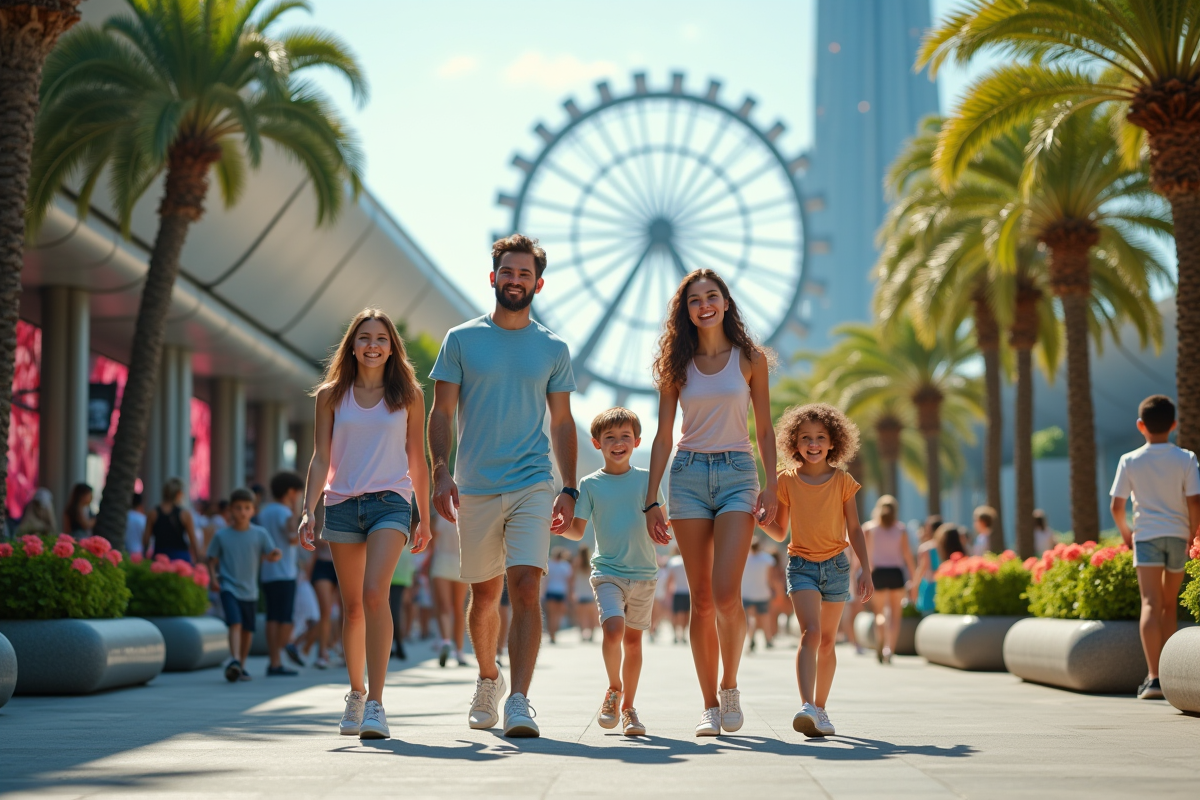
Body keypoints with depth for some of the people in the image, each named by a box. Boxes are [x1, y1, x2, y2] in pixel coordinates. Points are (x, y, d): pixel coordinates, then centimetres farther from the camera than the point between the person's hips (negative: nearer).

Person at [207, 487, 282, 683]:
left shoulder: (260, 534, 1)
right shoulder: (221, 536, 0)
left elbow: (269, 555, 0)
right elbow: (212, 560, 6)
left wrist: (274, 556, -23)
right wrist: (214, 578, -10)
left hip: (250, 590, 3)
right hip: (229, 588, -2)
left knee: (248, 629, 10)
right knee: (235, 623, -21)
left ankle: (242, 666, 26)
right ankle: (234, 660, -31)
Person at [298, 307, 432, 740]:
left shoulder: (408, 395, 6)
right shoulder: (332, 395, 7)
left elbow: (417, 461, 11)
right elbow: (321, 460, 6)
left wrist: (425, 519, 14)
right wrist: (308, 510, -6)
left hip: (390, 502, -2)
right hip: (342, 505, 2)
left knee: (375, 594, -20)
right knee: (352, 606, 8)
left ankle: (375, 704, -22)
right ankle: (356, 692, 28)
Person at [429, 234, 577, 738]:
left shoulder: (553, 349, 8)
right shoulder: (461, 340, 5)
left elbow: (562, 423, 11)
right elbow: (441, 414, 3)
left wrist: (568, 490, 4)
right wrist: (441, 473, -10)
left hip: (533, 486, -1)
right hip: (475, 488, 1)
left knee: (526, 588, -16)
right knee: (484, 595, 12)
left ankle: (518, 701, -20)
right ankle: (488, 679, 36)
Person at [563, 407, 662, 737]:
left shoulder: (646, 479, 4)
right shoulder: (590, 484, 2)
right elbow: (578, 530, 2)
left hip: (643, 573, 2)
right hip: (607, 571, -2)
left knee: (633, 638, 8)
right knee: (613, 629, -22)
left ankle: (627, 707, 21)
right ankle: (614, 689, 2)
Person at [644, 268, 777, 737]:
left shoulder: (750, 358, 5)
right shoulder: (677, 364, 8)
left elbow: (764, 430, 7)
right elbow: (664, 437, 8)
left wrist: (771, 487, -3)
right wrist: (651, 500, 4)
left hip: (737, 474, -2)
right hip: (688, 477, 2)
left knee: (726, 595, -15)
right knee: (701, 600, 2)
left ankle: (730, 686, 8)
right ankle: (710, 706, 9)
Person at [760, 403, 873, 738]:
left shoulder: (842, 481, 1)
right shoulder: (787, 480, 0)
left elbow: (854, 530, 5)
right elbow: (780, 532, 7)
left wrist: (866, 570, -2)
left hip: (836, 565, 2)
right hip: (802, 565, -2)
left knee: (827, 641, 9)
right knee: (810, 632, -20)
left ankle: (820, 708, 21)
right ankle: (806, 708, -32)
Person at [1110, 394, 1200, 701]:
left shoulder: (1130, 461, 0)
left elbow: (1116, 507, -1)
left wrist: (1126, 533, 16)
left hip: (1146, 535, -2)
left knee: (1151, 604, -10)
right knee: (1169, 604, 17)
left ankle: (1154, 677, -23)